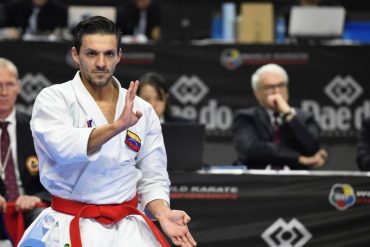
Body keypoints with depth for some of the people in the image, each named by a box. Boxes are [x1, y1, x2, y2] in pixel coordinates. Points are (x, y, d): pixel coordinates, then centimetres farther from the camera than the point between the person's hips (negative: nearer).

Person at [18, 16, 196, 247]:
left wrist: (162, 213, -11)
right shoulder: (54, 98, -6)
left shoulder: (142, 110, 5)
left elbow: (152, 177, 9)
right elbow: (62, 146, -26)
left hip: (128, 228, 3)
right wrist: (116, 127, -39)